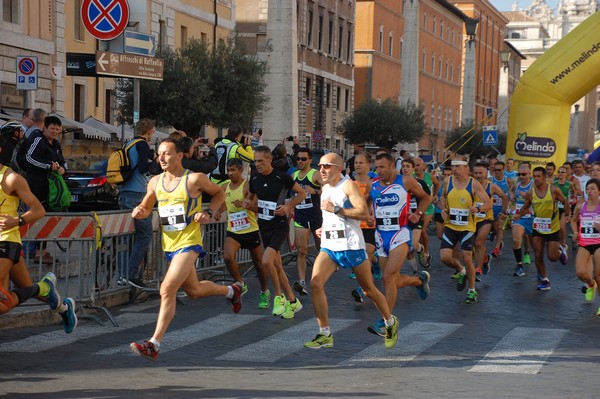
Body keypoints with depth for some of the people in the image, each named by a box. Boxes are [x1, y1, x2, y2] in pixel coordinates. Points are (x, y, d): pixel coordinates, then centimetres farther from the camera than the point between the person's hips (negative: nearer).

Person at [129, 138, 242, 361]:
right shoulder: (155, 182, 4)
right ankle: (231, 291, 50)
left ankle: (154, 345, -18)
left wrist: (208, 213, -11)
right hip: (169, 244, 7)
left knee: (167, 290, -20)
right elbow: (146, 208, 15)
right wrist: (139, 212, -8)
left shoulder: (195, 179, -10)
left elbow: (219, 194, 5)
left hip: (189, 243, -7)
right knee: (193, 291, 22)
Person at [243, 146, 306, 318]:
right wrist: (248, 204, -4)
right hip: (264, 227, 6)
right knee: (277, 266, 10)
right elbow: (250, 198, 19)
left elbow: (301, 193, -2)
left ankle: (279, 296, -2)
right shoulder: (254, 179, 2)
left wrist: (288, 206, -15)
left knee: (266, 261, -22)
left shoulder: (282, 177, -13)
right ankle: (293, 301, 23)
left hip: (280, 226, -6)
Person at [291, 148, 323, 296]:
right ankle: (302, 281, -19)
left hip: (316, 215, -3)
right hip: (300, 217, 3)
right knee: (301, 250, -10)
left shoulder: (315, 175, -7)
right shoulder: (294, 175, 10)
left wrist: (314, 191, -35)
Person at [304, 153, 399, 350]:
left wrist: (335, 209, -21)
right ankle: (325, 335, -8)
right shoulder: (325, 188, 14)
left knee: (369, 290, 7)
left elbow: (364, 212, -22)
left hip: (351, 246, -6)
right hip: (329, 246, 6)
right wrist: (325, 228, 15)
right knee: (315, 284, -14)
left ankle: (391, 324, 32)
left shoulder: (347, 186, -10)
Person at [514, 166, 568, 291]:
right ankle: (544, 279, 17)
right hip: (537, 228, 2)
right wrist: (519, 215, -11)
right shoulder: (530, 193, -6)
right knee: (538, 256, -1)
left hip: (553, 228, -2)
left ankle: (560, 251, 32)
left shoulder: (553, 190, -13)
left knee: (552, 257, -4)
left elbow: (565, 202, 1)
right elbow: (525, 207, 7)